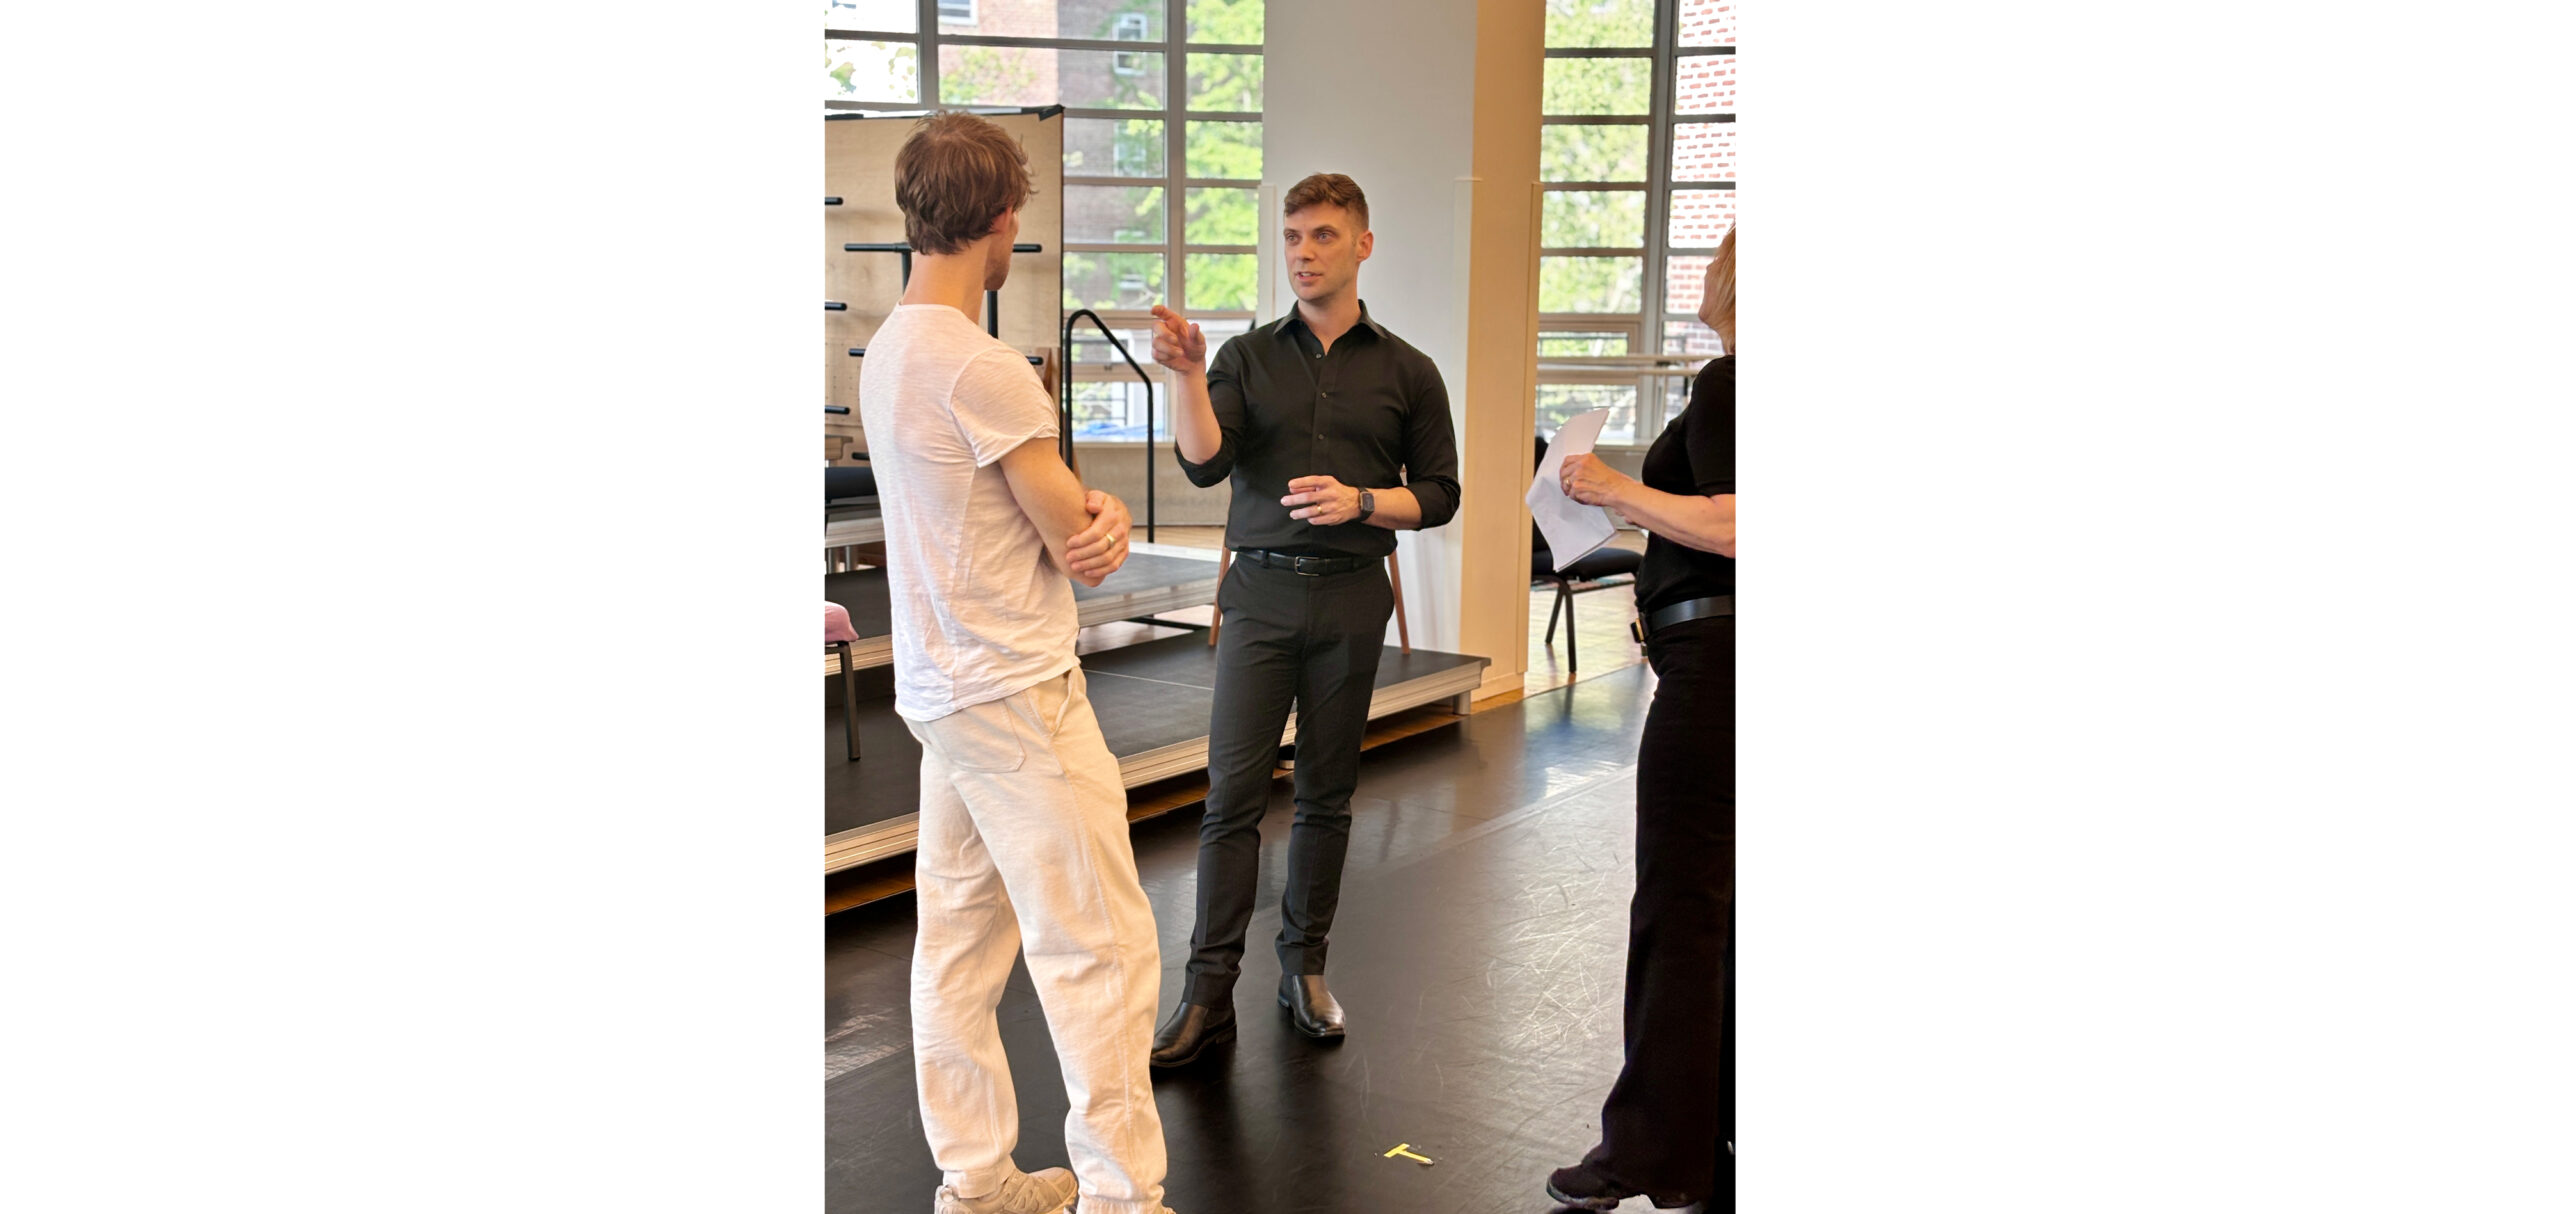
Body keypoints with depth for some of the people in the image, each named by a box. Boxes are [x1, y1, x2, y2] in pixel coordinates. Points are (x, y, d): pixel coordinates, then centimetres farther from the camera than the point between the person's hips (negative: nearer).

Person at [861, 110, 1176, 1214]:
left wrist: (1094, 510, -7)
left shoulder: (886, 352, 11)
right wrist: (1101, 524, 8)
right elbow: (1074, 542, -13)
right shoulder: (981, 368, -19)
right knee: (1096, 944, -3)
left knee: (960, 937, 14)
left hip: (940, 686, 10)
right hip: (1016, 690, -10)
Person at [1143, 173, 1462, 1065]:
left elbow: (1438, 494, 7)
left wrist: (1361, 501, -11)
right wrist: (1187, 374, -21)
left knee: (1326, 793, 7)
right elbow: (1204, 464, -6)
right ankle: (1209, 991, 0)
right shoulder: (1248, 358, 7)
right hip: (1261, 591, 0)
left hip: (1351, 597, 1)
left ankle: (1304, 967, 21)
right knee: (1233, 792, -5)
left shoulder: (1407, 373, 7)